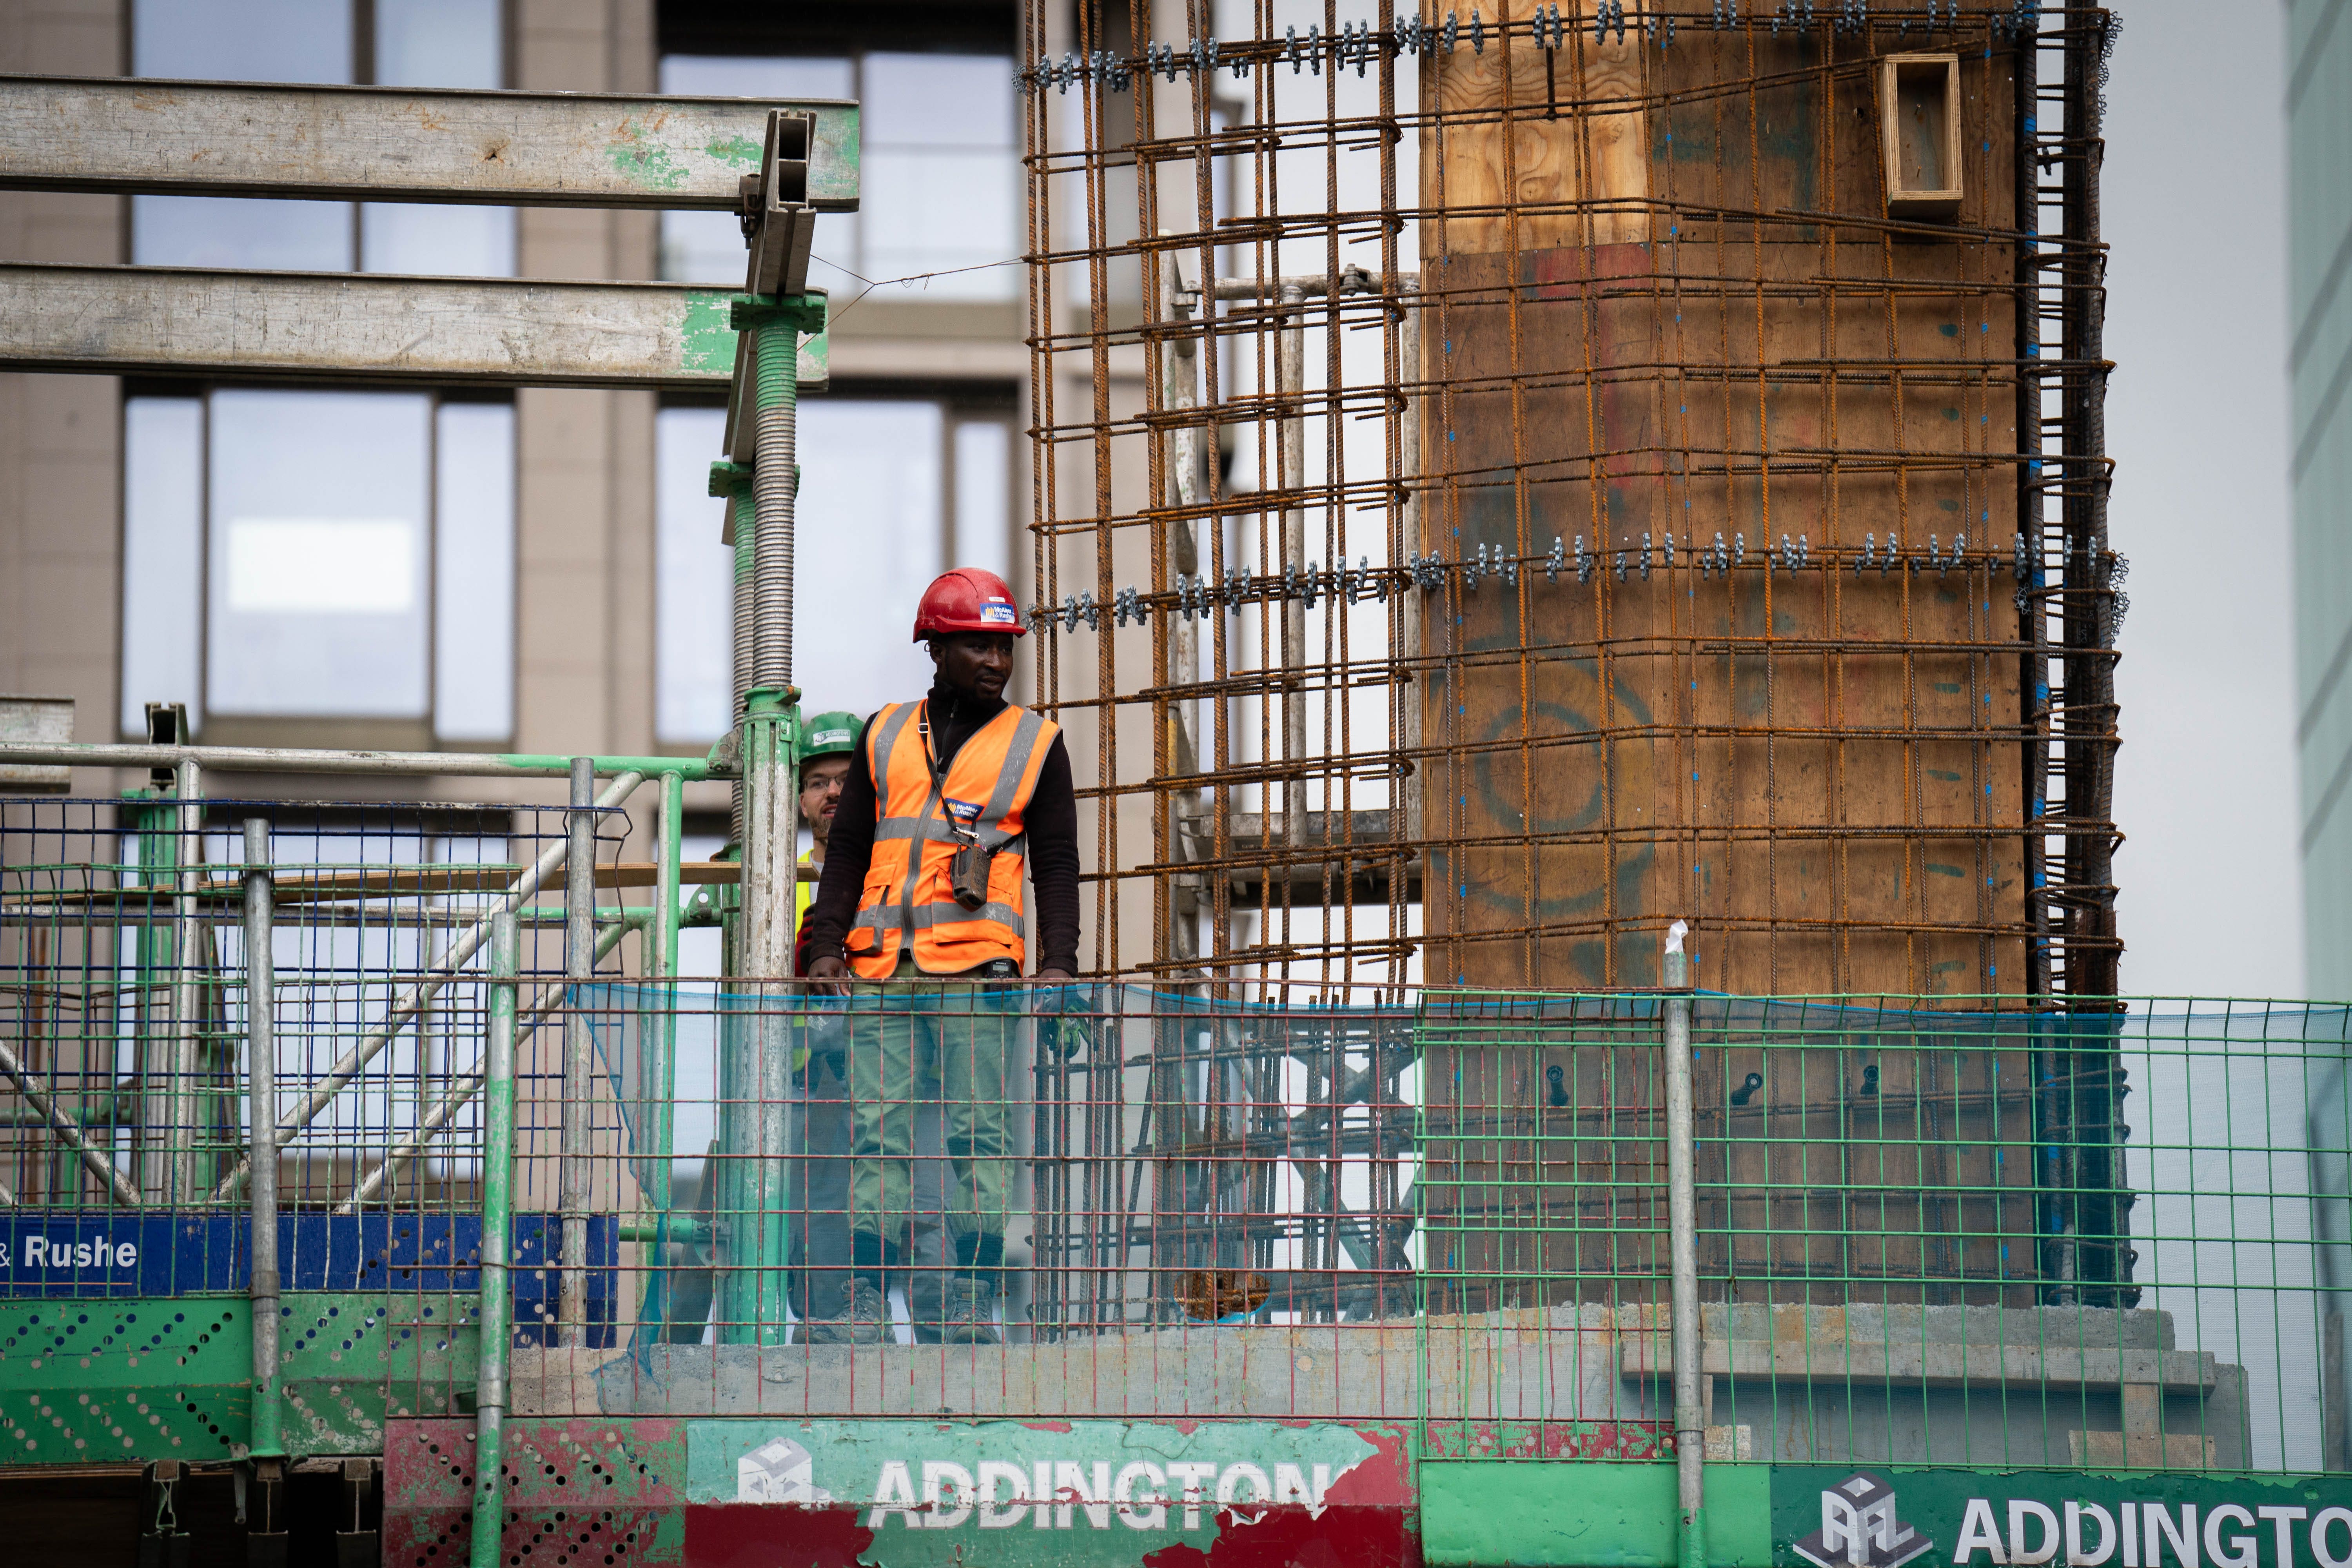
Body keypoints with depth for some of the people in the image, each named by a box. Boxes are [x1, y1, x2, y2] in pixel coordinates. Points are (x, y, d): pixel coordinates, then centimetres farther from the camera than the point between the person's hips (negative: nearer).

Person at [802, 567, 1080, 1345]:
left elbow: (1056, 864, 9)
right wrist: (827, 944, 5)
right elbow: (847, 850, 19)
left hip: (978, 972, -2)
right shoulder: (885, 736, 17)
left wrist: (1059, 960, -5)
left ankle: (973, 1302, -5)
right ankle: (863, 1303, -2)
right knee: (877, 1133, -2)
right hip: (882, 970, 2)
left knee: (978, 1134, -6)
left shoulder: (1035, 743, 12)